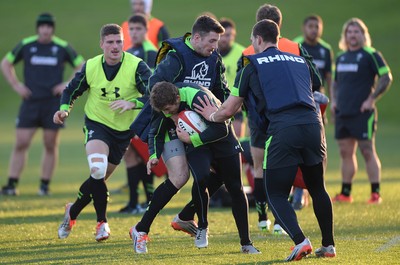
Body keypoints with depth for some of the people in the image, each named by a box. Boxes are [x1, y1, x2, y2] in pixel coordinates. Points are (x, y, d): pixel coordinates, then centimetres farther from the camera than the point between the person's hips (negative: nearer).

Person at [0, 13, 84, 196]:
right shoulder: (25, 45, 2)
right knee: (21, 143, -5)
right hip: (30, 102, 0)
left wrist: (68, 85, -1)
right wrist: (16, 85, 5)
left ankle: (45, 186, 11)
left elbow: (82, 66, 10)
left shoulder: (62, 47, 0)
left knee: (50, 145, 2)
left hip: (53, 103, 0)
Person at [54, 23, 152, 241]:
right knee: (97, 170, -26)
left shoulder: (136, 66, -15)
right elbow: (71, 91, 8)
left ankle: (73, 212, 35)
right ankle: (102, 222, -10)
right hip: (96, 124, -1)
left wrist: (132, 103, -38)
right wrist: (64, 109, -12)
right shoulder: (90, 67, -7)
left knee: (99, 179, 8)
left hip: (123, 130, 1)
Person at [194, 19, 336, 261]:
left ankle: (300, 241, -15)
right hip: (313, 123, 4)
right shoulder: (301, 61, 24)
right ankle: (329, 245, 21)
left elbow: (229, 110, 15)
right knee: (318, 189, 21)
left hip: (282, 129, -4)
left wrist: (212, 115, 37)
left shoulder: (253, 65, 12)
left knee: (276, 195, 5)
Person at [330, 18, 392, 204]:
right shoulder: (341, 57, 16)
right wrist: (333, 100, 11)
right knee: (346, 153, 9)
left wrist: (371, 99, -13)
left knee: (367, 151, -7)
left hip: (363, 113, -7)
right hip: (342, 113, 7)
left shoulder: (371, 55, -5)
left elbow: (386, 78, -8)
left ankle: (376, 194, -4)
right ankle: (345, 194, 15)